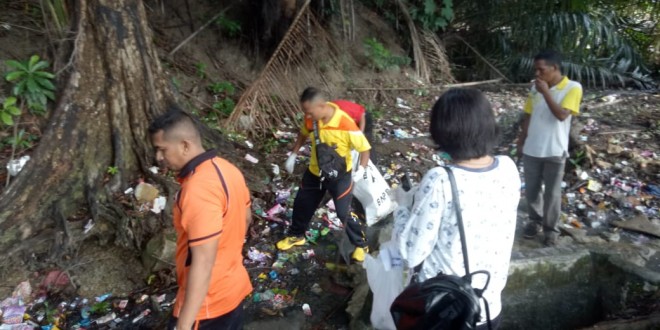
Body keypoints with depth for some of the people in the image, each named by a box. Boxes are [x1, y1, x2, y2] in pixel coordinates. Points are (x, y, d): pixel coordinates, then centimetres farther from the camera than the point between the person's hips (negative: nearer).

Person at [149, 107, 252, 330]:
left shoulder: (198, 190, -29)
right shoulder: (227, 169, 0)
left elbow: (203, 262, -30)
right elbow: (245, 218, 13)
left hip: (207, 302, -9)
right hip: (233, 288, 9)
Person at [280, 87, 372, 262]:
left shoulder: (346, 125, -31)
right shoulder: (311, 118, -14)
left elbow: (365, 148, -19)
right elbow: (303, 134, 8)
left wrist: (361, 169, -33)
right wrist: (293, 155, 6)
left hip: (339, 175, -5)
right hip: (314, 172, 6)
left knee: (344, 213, 2)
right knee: (301, 204, 18)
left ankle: (361, 244, 27)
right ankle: (296, 235, 45)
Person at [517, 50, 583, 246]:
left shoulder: (573, 88, -11)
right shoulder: (535, 87, 3)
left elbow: (562, 115, -23)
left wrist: (545, 92, -22)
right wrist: (521, 140, 12)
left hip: (555, 151, -4)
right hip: (531, 149, 4)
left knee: (552, 193, 7)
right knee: (531, 190, 13)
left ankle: (550, 228, 25)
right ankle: (535, 220, 34)